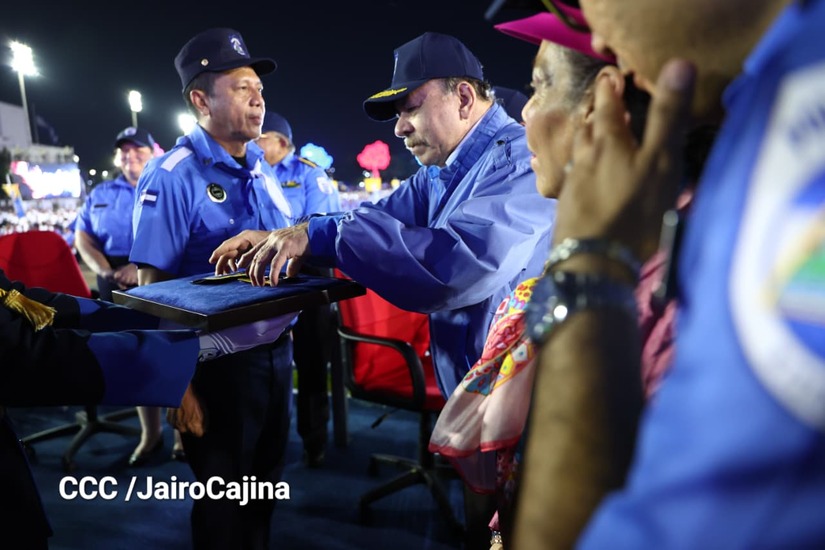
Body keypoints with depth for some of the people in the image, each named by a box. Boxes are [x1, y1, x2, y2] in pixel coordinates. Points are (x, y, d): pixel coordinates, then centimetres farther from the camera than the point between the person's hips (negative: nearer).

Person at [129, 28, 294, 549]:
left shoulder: (263, 166, 6)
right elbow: (153, 290, -17)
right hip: (216, 360, -6)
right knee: (224, 502, 14)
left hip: (275, 348, 7)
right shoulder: (173, 177, -16)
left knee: (264, 483, 23)